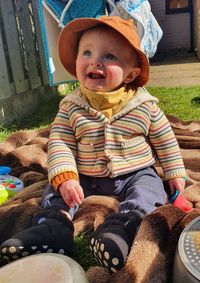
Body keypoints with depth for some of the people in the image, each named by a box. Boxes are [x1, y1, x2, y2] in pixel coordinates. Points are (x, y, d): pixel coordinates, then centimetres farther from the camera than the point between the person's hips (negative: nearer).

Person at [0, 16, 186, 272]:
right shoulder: (71, 106, -8)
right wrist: (64, 177, -27)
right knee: (57, 189, -8)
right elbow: (60, 142, -13)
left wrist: (175, 173, 4)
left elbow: (164, 139, 1)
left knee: (149, 189, -24)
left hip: (135, 174, -1)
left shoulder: (144, 104, -10)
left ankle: (119, 227, -34)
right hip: (85, 177, 2)